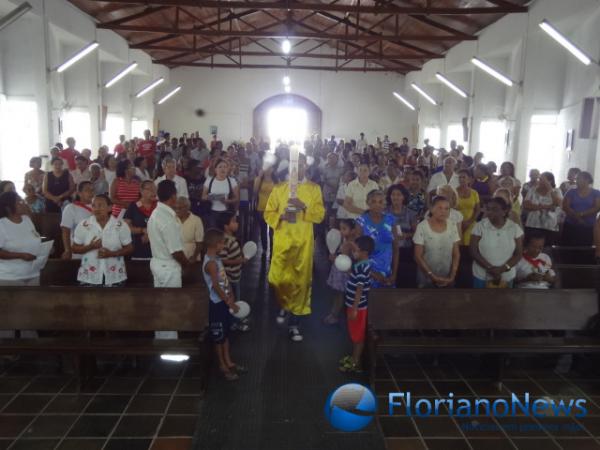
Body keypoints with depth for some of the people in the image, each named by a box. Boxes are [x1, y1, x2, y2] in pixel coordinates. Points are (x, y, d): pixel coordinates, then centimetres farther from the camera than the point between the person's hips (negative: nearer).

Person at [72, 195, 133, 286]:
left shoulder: (121, 225, -6)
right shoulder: (83, 225, -4)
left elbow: (129, 248, -1)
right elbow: (74, 248, 3)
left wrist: (112, 253, -18)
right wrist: (90, 247, -17)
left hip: (115, 277, 0)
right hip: (89, 277, 1)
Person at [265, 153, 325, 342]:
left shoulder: (314, 189, 6)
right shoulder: (279, 188, 7)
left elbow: (320, 215, -2)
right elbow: (268, 214, 5)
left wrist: (304, 207, -18)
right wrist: (281, 216, -15)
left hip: (304, 241, 0)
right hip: (282, 240, 0)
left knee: (301, 280, 0)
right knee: (278, 278, -5)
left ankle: (294, 322, 12)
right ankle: (284, 305, 29)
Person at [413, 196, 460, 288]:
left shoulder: (452, 226, -2)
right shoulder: (422, 227, -12)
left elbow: (456, 254, 3)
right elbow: (418, 256, -11)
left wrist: (452, 276, -6)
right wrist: (432, 276, -14)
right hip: (426, 279, -3)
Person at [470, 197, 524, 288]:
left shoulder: (515, 228, -3)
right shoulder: (479, 226, -7)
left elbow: (518, 253, -3)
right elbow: (473, 251, -9)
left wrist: (503, 268, -17)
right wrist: (489, 268, -18)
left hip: (506, 277, 1)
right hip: (482, 276, -1)